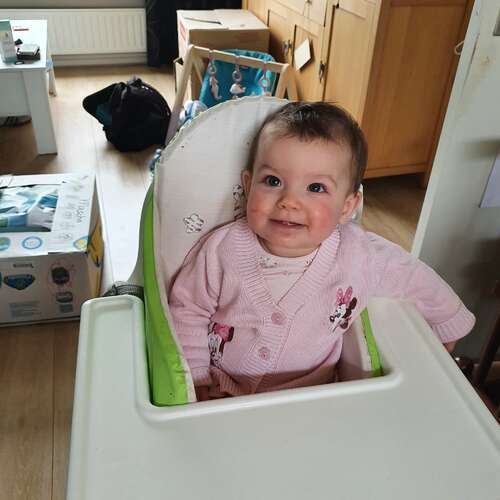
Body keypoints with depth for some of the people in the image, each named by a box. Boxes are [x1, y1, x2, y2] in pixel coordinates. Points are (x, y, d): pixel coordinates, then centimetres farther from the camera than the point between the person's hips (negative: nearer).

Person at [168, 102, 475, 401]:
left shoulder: (363, 258, -16)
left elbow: (425, 287, 2)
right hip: (221, 392, -1)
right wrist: (198, 382, -6)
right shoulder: (223, 250, -16)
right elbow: (188, 311, -3)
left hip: (311, 400, 2)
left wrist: (446, 331, 16)